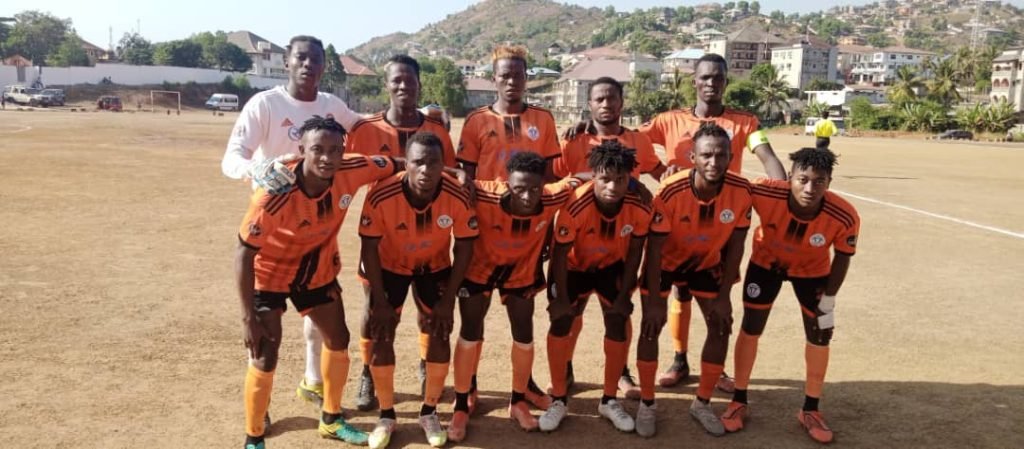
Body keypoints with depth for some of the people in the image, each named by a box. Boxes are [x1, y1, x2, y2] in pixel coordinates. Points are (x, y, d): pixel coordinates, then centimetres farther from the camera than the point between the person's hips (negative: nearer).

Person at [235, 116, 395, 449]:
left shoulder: (350, 172, -25)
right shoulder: (274, 196, -37)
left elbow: (393, 166, -6)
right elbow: (244, 254, -28)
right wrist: (248, 317, -26)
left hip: (317, 270, 6)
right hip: (270, 274, -5)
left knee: (338, 341, 13)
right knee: (264, 359, -7)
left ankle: (331, 420, 35)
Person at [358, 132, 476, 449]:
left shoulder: (457, 197, -29)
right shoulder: (381, 196, -33)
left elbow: (464, 248, -15)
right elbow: (370, 248, -20)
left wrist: (448, 300, -14)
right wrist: (380, 301, -16)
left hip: (435, 267, 1)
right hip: (389, 266, -1)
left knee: (439, 335, -3)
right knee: (381, 336, -4)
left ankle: (429, 413, 17)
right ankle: (386, 415, 15)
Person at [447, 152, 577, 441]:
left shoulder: (552, 199, -31)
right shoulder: (485, 197, -39)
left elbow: (574, 182, -11)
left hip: (521, 271, 2)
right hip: (479, 267, -2)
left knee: (524, 335, 7)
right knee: (470, 333, 1)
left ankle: (518, 401, 30)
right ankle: (462, 405, 20)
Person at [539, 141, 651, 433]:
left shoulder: (640, 209, -28)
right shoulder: (576, 206, -37)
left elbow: (634, 252, -11)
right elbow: (560, 254, -23)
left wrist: (624, 295, -9)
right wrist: (561, 297, -17)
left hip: (612, 266, 2)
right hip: (573, 266, -2)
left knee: (619, 324, -5)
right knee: (560, 322, -9)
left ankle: (609, 401, 14)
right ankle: (559, 400, 9)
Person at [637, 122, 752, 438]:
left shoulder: (741, 191, -25)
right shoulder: (670, 191, -34)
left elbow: (735, 245, -12)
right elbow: (654, 249, -24)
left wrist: (723, 296, -10)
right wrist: (654, 302, -22)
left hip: (707, 263, 3)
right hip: (666, 262, -3)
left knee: (721, 326, 0)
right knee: (651, 326, -8)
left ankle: (702, 403, 19)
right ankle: (647, 404, 11)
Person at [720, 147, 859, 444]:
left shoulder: (844, 217, -35)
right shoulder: (765, 193, -40)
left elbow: (842, 257, -15)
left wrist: (829, 299, -8)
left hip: (812, 270, 1)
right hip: (767, 262, -1)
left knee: (819, 336, 5)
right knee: (751, 328, 3)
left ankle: (810, 410, 25)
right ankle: (739, 402, 22)